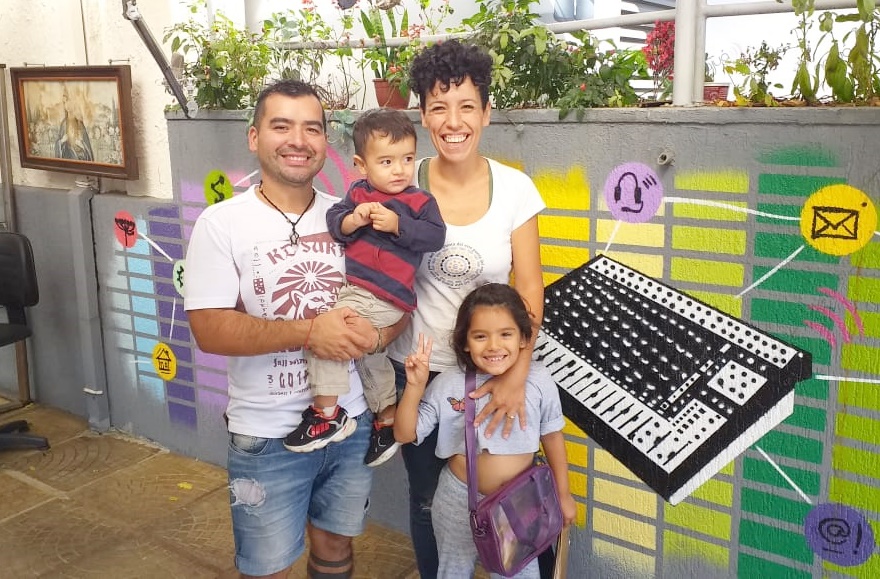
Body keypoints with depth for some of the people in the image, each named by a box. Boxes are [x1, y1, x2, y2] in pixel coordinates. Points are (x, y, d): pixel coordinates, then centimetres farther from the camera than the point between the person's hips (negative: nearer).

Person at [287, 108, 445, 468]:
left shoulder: (420, 202, -7)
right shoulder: (358, 193, 5)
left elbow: (435, 237, -16)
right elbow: (333, 222, 0)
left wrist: (397, 225, -24)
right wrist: (353, 219, -19)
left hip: (382, 299, -7)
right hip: (350, 286, 7)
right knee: (369, 354, 23)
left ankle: (328, 414, -10)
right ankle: (388, 418, 45)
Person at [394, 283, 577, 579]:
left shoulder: (538, 379, -14)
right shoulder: (448, 385, -16)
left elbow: (551, 435, 0)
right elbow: (405, 434, -11)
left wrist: (562, 493, 7)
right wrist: (415, 386, -26)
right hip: (460, 499, 0)